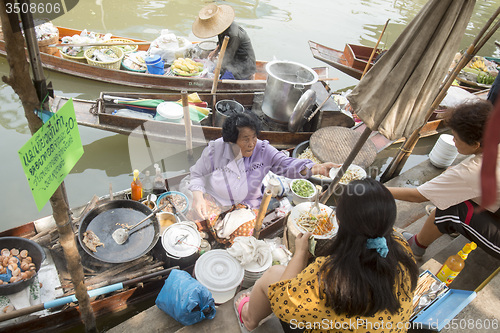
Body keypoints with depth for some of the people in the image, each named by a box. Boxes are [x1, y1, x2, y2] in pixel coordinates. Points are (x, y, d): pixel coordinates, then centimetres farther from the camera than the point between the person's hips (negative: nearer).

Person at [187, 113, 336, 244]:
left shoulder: (262, 150, -11)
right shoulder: (215, 150, -13)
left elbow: (286, 165, -19)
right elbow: (197, 174, -1)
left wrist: (316, 168, -37)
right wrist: (198, 197, -20)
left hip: (247, 203, 0)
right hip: (214, 200, 0)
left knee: (244, 231, -23)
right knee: (197, 216, -23)